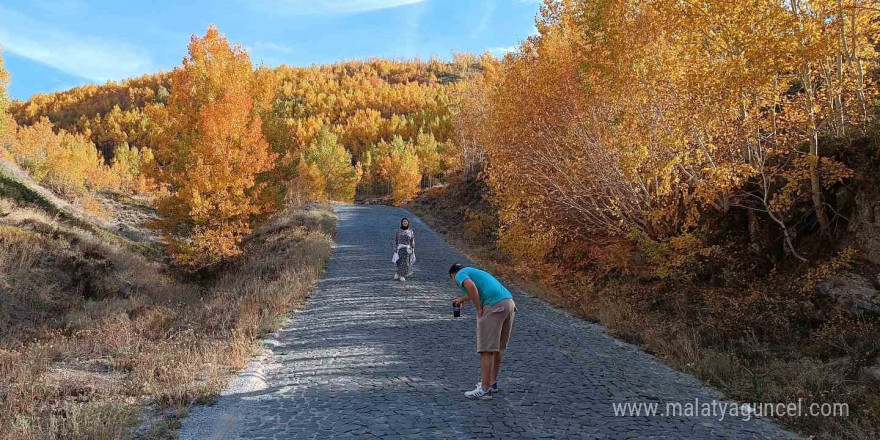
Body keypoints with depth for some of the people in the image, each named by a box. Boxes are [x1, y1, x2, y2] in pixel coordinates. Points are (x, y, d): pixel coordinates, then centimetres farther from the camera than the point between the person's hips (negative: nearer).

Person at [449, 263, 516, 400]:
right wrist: (462, 299, 68)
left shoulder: (460, 274, 6)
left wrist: (479, 309, -9)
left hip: (494, 306, -9)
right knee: (496, 347, 20)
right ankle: (492, 381, 31)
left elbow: (471, 286, -18)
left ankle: (485, 389, -3)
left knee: (486, 350, -4)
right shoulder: (475, 272, 31)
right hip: (509, 302, 9)